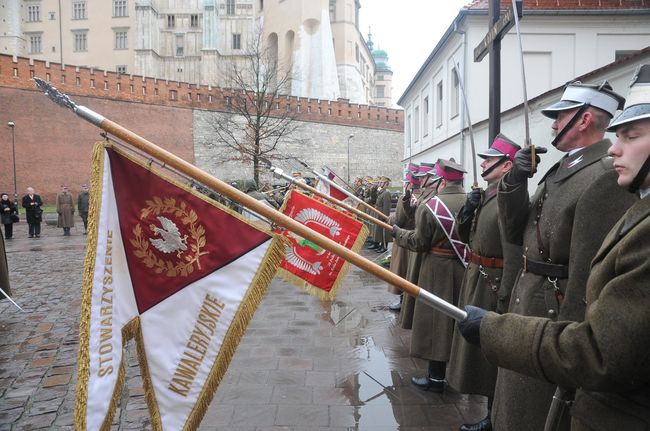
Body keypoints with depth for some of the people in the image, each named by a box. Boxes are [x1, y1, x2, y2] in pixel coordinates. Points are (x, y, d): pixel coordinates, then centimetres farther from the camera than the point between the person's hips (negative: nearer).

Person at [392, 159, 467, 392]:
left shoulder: (431, 206, -15)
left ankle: (436, 377, 13)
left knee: (437, 320, 5)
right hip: (466, 269, 5)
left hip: (438, 270, -5)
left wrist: (398, 232, 5)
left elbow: (419, 243, -11)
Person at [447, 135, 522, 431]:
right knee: (478, 349, 20)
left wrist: (504, 303, -23)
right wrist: (468, 209, -5)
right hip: (476, 279, 10)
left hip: (493, 285, -10)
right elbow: (466, 237, 12)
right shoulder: (486, 196, 9)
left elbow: (514, 257, -24)